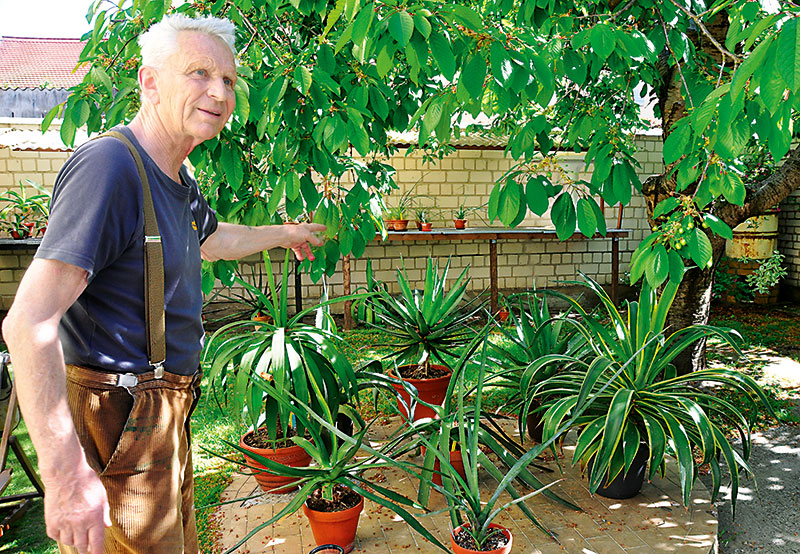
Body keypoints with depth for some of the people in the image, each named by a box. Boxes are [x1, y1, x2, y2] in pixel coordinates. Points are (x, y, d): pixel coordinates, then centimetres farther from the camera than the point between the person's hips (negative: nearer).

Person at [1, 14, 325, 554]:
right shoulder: (109, 166, -23)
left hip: (162, 407, 10)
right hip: (116, 415, -10)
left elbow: (213, 239, 32)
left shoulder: (178, 181, 8)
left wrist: (284, 233, 43)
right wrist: (67, 473, -33)